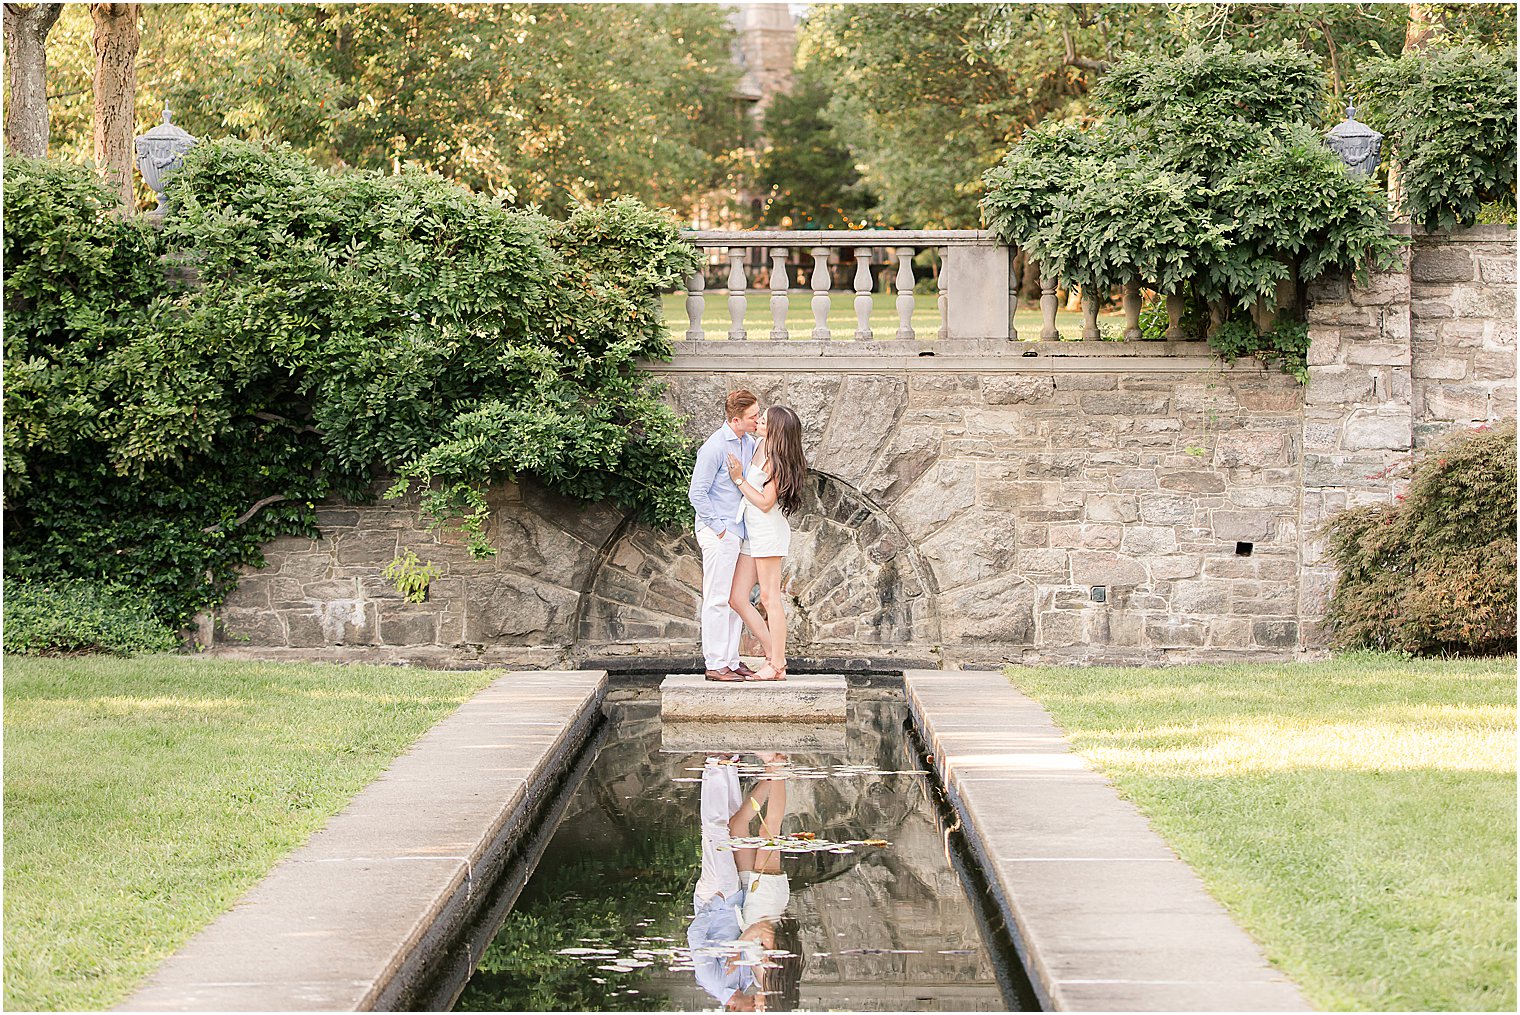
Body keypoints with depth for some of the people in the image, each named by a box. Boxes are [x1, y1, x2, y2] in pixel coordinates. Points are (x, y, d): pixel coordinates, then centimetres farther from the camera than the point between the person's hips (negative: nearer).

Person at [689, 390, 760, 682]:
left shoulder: (748, 443, 9)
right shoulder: (715, 447, -16)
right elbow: (697, 493, -16)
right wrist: (717, 527, -14)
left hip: (737, 532, 9)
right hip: (718, 533, -9)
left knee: (737, 598, 11)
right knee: (718, 599, -5)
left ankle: (732, 660, 18)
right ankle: (715, 664, -2)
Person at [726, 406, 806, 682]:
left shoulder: (774, 459, -15)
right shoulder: (762, 446, 11)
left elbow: (766, 502, -16)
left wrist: (739, 480, -13)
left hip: (768, 531, -9)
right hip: (752, 532, 9)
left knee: (770, 599, -4)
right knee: (737, 598, 6)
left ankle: (777, 666, 1)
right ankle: (773, 656, 11)